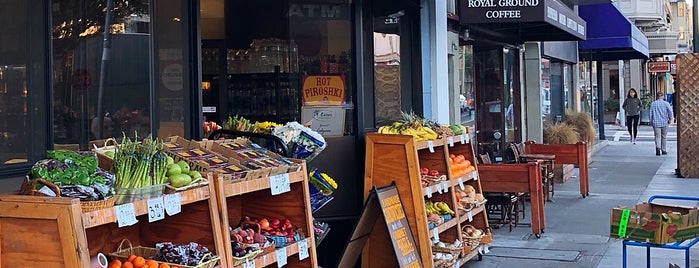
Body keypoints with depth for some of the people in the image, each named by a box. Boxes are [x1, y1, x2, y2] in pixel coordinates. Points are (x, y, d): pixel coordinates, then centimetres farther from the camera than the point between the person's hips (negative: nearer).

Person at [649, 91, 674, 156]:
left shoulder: (653, 104, 2)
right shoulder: (666, 103, -2)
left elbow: (651, 114, 2)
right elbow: (670, 111, -13)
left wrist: (651, 122, 12)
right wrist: (670, 119, -1)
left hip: (656, 123, 0)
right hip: (664, 123, 0)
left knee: (657, 136, -2)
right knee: (664, 137, 13)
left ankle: (658, 147, -27)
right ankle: (664, 150, 19)